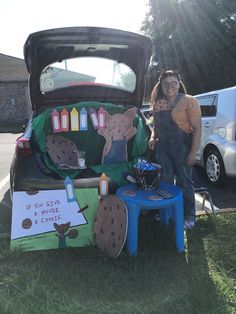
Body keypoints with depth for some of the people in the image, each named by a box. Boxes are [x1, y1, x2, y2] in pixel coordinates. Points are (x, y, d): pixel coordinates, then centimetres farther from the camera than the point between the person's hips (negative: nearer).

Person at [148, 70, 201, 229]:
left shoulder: (189, 101, -7)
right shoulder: (158, 103, 10)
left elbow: (197, 129, -10)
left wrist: (193, 152, -16)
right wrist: (153, 137, 3)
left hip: (181, 148, -5)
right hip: (162, 148, 5)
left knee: (184, 183, 5)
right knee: (165, 182, 11)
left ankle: (189, 216, 23)